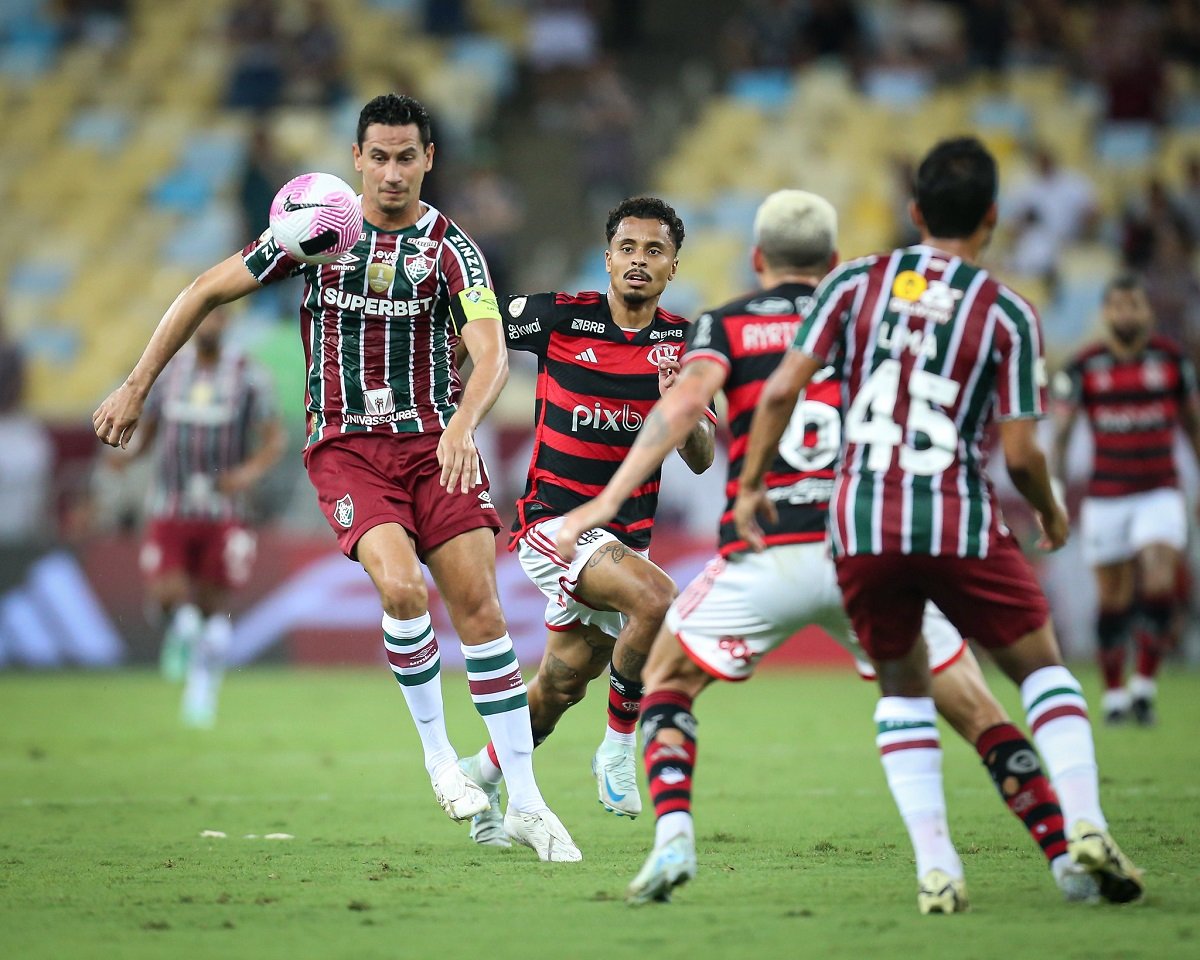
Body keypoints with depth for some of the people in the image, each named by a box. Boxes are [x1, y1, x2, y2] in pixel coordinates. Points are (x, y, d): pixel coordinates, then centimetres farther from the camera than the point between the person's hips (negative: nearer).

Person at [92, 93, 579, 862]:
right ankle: (436, 748, -1)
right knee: (403, 587, -24)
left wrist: (463, 426, -36)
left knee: (479, 607, -7)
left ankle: (526, 805, 0)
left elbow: (491, 351, -17)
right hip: (345, 446, -1)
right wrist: (136, 388, 6)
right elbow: (207, 292, 8)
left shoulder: (450, 248, -3)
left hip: (434, 442, 1)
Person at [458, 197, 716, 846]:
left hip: (626, 534, 5)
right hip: (553, 518, -5)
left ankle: (484, 772, 37)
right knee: (656, 599, -29)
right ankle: (618, 745, -10)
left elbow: (701, 459, -2)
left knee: (563, 684, 11)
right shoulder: (560, 316, -9)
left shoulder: (684, 343, 1)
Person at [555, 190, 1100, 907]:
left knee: (667, 678, 20)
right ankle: (1069, 858, 1)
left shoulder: (727, 324, 12)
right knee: (975, 709, 11)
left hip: (765, 556, -1)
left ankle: (673, 839, -1)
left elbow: (686, 400, -7)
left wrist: (608, 502, -13)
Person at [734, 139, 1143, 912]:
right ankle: (1085, 824, -2)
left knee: (902, 687, 19)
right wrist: (1052, 515, 17)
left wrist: (751, 485, 12)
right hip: (960, 521, -2)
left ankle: (935, 865, 5)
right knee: (1042, 666, 17)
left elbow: (783, 389, 0)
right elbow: (1021, 452, -3)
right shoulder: (1007, 313, 1)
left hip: (861, 522, 2)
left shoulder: (856, 283, 6)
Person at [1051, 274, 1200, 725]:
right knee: (1114, 599, 2)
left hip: (1160, 493, 0)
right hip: (1105, 497, 0)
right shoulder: (1084, 366, -1)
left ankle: (1144, 685, -3)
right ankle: (1113, 695, 16)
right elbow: (1059, 433, 1)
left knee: (1159, 585, -17)